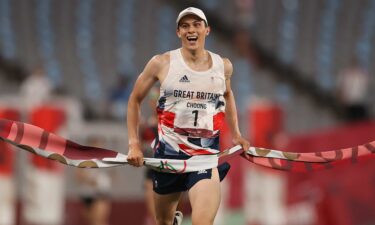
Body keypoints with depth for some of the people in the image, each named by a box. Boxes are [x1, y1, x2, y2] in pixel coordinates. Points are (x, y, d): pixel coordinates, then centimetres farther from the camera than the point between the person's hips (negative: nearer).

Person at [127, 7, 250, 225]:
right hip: (169, 152, 1)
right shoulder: (161, 64, -5)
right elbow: (135, 100, 7)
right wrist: (134, 144, 1)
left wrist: (236, 134, 21)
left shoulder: (223, 66, 2)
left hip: (208, 155, 0)